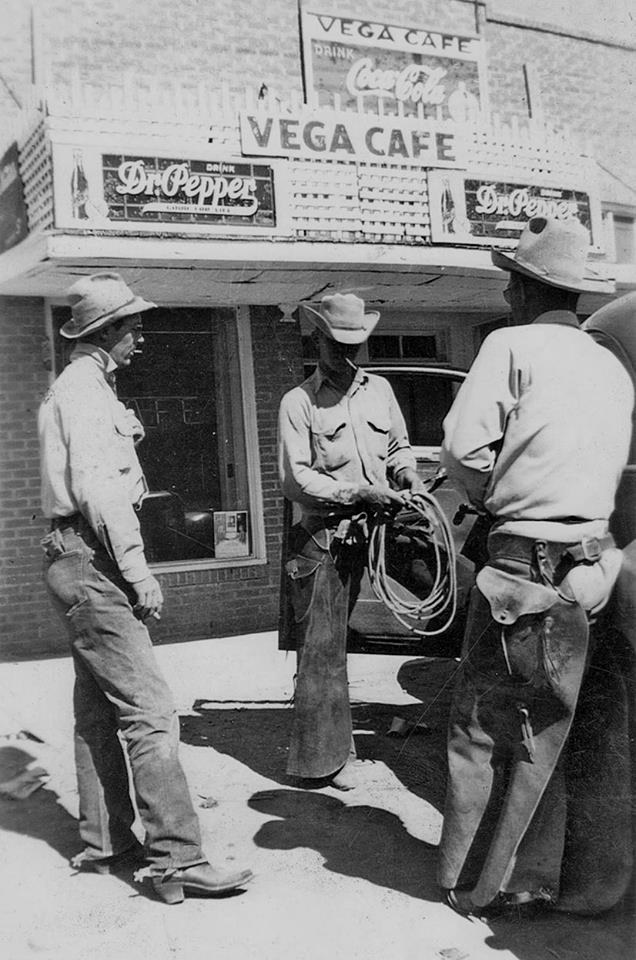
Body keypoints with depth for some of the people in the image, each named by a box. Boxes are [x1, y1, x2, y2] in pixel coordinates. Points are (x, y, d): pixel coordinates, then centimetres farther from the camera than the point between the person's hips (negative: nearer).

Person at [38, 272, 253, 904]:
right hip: (91, 564, -11)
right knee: (148, 710, -13)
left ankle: (103, 843, 23)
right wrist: (137, 570, -19)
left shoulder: (77, 389, 22)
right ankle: (177, 861, -11)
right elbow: (96, 490, -21)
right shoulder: (84, 390, -11)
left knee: (98, 712, 14)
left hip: (81, 565, 11)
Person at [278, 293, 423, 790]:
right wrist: (358, 493, -20)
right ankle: (325, 756, 10)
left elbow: (399, 446, 24)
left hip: (376, 531, 6)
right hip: (324, 539, -5)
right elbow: (295, 479, -11)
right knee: (322, 646, -1)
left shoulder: (379, 389, 13)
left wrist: (406, 472, 1)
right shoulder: (298, 402, -3)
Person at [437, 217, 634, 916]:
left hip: (527, 562, -7)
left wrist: (491, 501, 6)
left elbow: (462, 447, -13)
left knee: (487, 724, 5)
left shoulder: (513, 345, -5)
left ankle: (479, 883, 16)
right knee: (580, 728, 14)